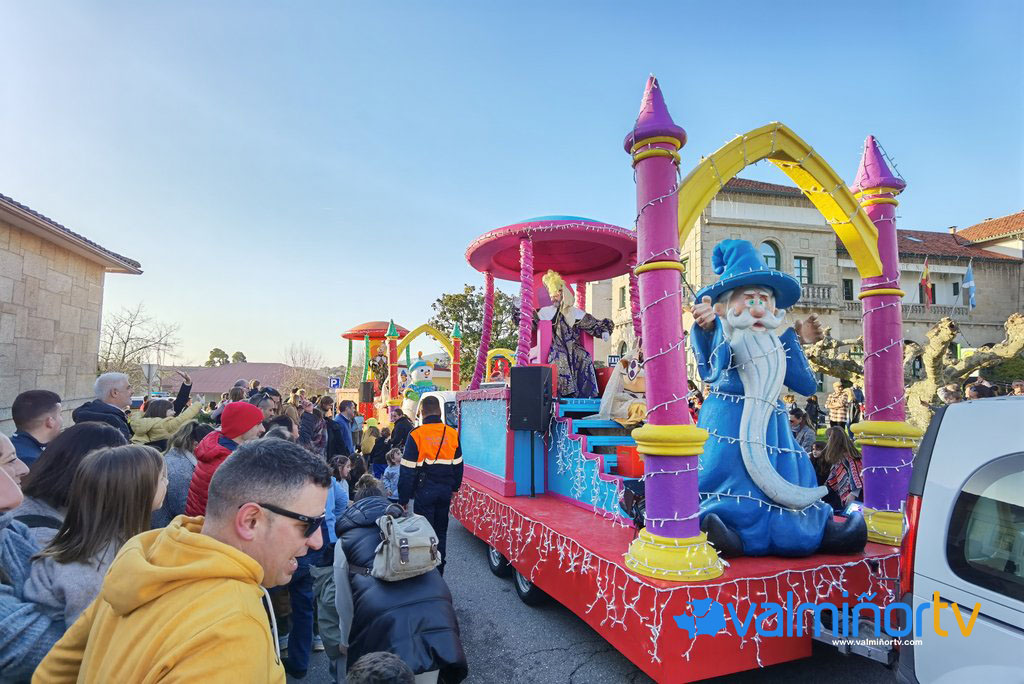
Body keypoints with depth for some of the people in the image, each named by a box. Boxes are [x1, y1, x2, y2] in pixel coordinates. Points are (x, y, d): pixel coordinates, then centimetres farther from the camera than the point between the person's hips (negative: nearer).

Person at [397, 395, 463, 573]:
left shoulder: (416, 435, -10)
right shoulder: (452, 434, 2)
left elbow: (408, 470, -10)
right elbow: (458, 464, 11)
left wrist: (403, 498, -2)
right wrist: (455, 487, 24)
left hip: (425, 491, -4)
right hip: (445, 490, 4)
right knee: (441, 531, 16)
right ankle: (439, 571, 24)